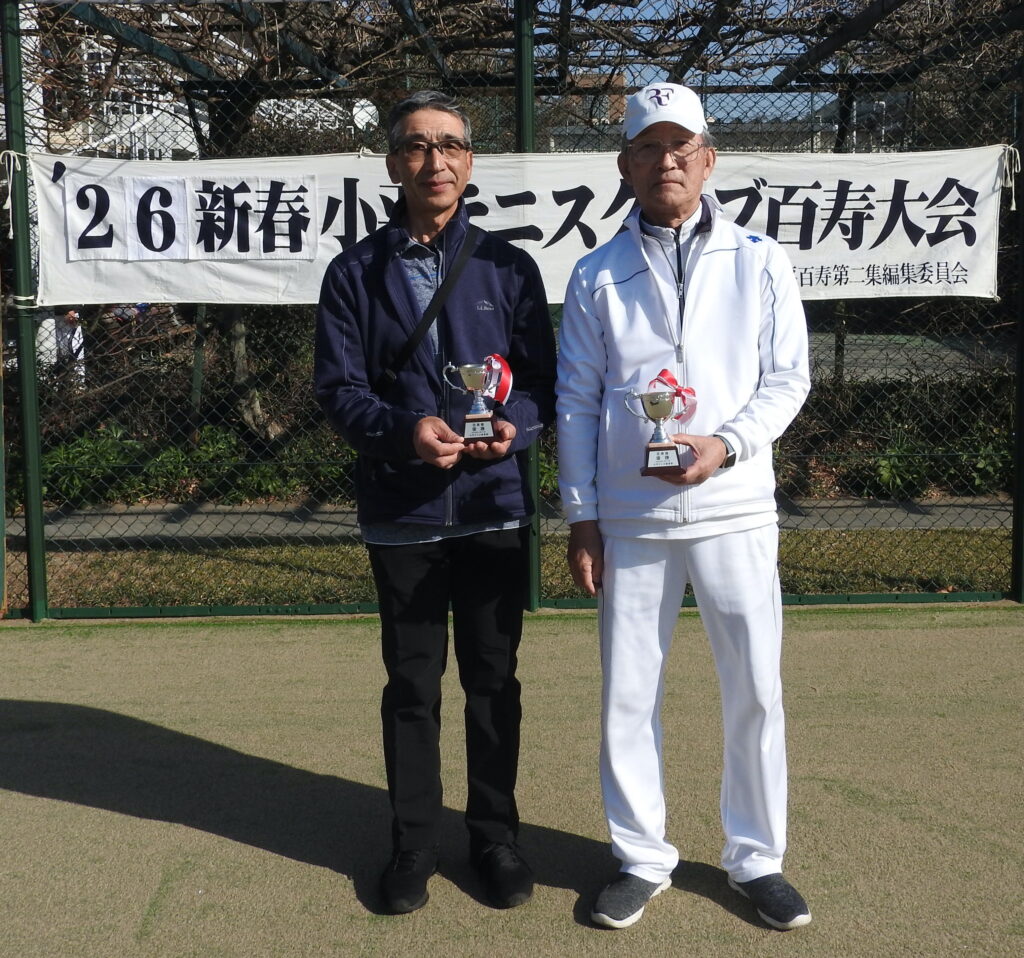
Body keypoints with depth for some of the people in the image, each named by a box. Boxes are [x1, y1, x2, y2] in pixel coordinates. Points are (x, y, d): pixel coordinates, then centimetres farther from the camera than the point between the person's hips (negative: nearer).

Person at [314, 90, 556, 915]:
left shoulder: (508, 267, 3)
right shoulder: (356, 272, 2)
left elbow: (543, 378, 3)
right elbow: (338, 388, -4)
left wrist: (516, 424, -19)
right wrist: (404, 429, -22)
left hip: (496, 509, 1)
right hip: (402, 514, 0)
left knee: (494, 678, 11)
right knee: (412, 683, 11)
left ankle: (496, 833, 27)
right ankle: (414, 840, 26)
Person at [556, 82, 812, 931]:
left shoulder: (759, 262, 3)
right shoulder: (598, 275, 5)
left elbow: (788, 378, 2)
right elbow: (577, 402, 4)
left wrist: (726, 445, -16)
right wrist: (581, 517, 0)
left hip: (734, 509, 0)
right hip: (630, 518, 1)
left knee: (755, 693, 6)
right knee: (628, 696, 7)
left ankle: (757, 858, 25)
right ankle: (642, 859, 24)